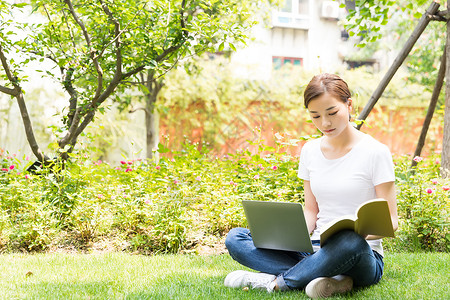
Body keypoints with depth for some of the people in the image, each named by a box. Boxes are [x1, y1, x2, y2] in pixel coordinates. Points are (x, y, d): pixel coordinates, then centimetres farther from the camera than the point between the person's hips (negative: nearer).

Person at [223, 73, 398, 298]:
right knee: (235, 238, -14)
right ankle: (332, 279, -27)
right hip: (316, 250, 5)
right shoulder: (310, 151, 9)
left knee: (350, 242, -43)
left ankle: (273, 282, -21)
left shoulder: (375, 152, -6)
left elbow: (390, 222, -5)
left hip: (362, 256, -5)